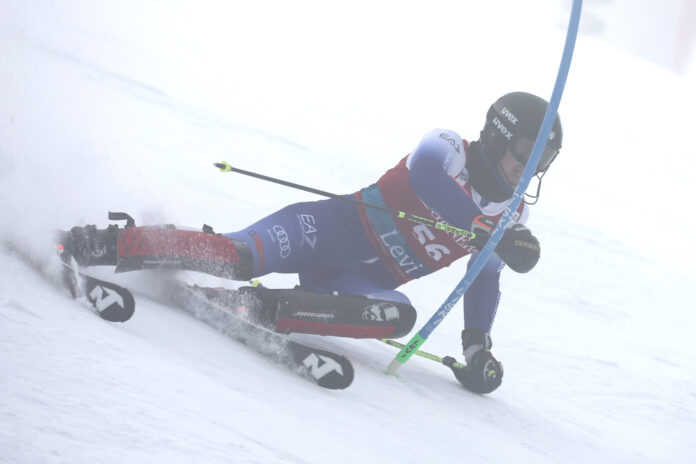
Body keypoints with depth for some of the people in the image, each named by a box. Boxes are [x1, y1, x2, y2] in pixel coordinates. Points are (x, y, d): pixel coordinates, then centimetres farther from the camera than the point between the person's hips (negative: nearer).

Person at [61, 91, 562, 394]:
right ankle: (113, 246, -17)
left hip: (365, 281, 5)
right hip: (338, 229, -5)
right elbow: (426, 175, -31)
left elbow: (486, 280, 22)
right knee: (239, 257, -28)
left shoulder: (512, 216, 11)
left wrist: (478, 347, 8)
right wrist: (490, 232, -35)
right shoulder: (447, 148, -7)